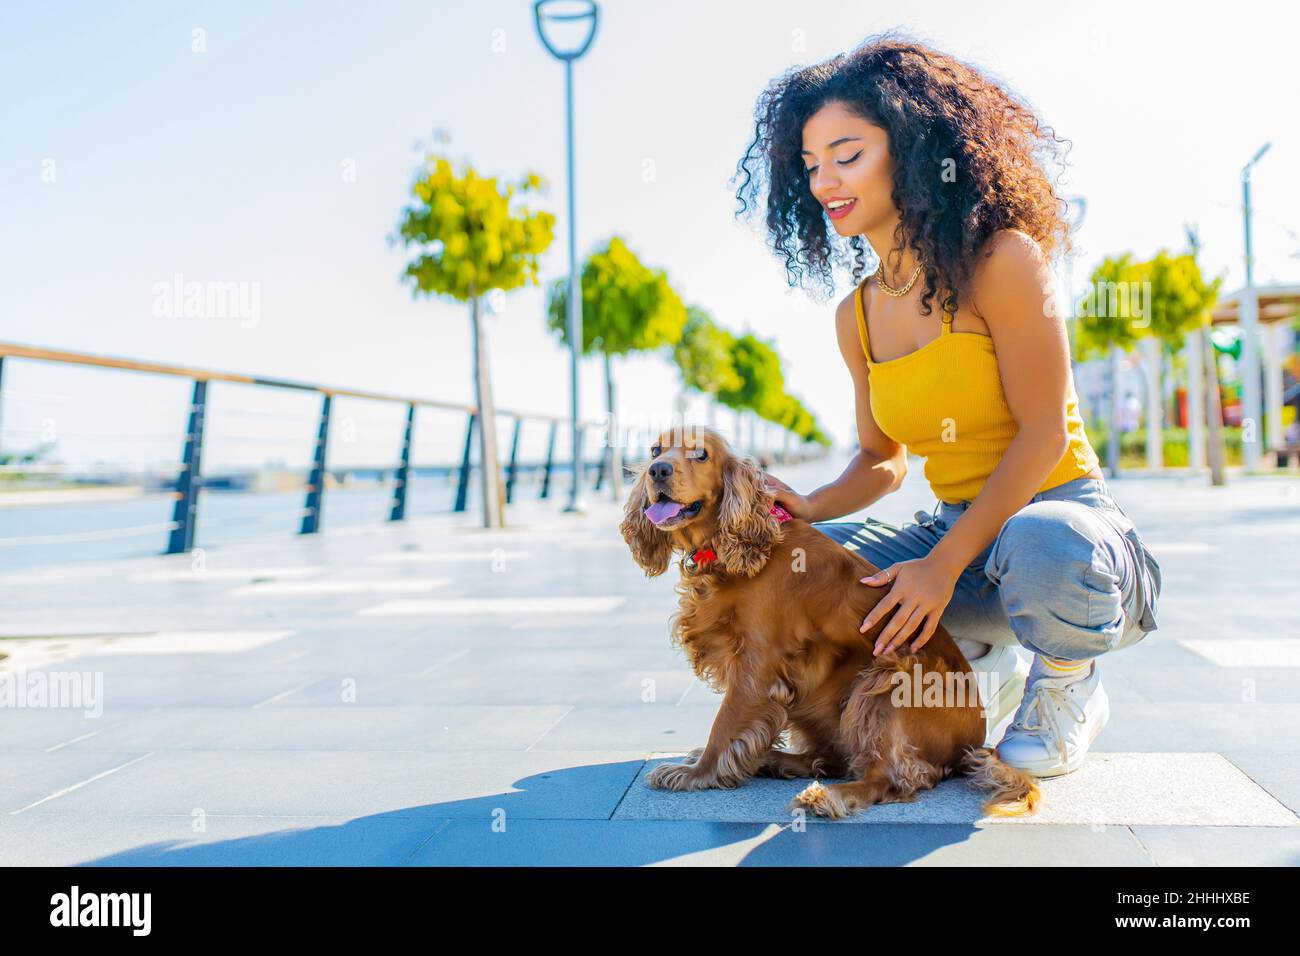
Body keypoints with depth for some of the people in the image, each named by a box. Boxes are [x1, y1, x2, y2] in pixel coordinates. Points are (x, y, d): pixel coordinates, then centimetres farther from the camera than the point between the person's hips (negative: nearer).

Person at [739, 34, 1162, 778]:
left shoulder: (1000, 260, -14)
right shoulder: (857, 316, 6)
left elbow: (1045, 431, -16)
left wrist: (944, 565, -22)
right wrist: (811, 508, -9)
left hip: (1065, 514, -6)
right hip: (958, 532, 6)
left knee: (1040, 550, -42)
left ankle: (1067, 683, -4)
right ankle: (984, 658, 9)